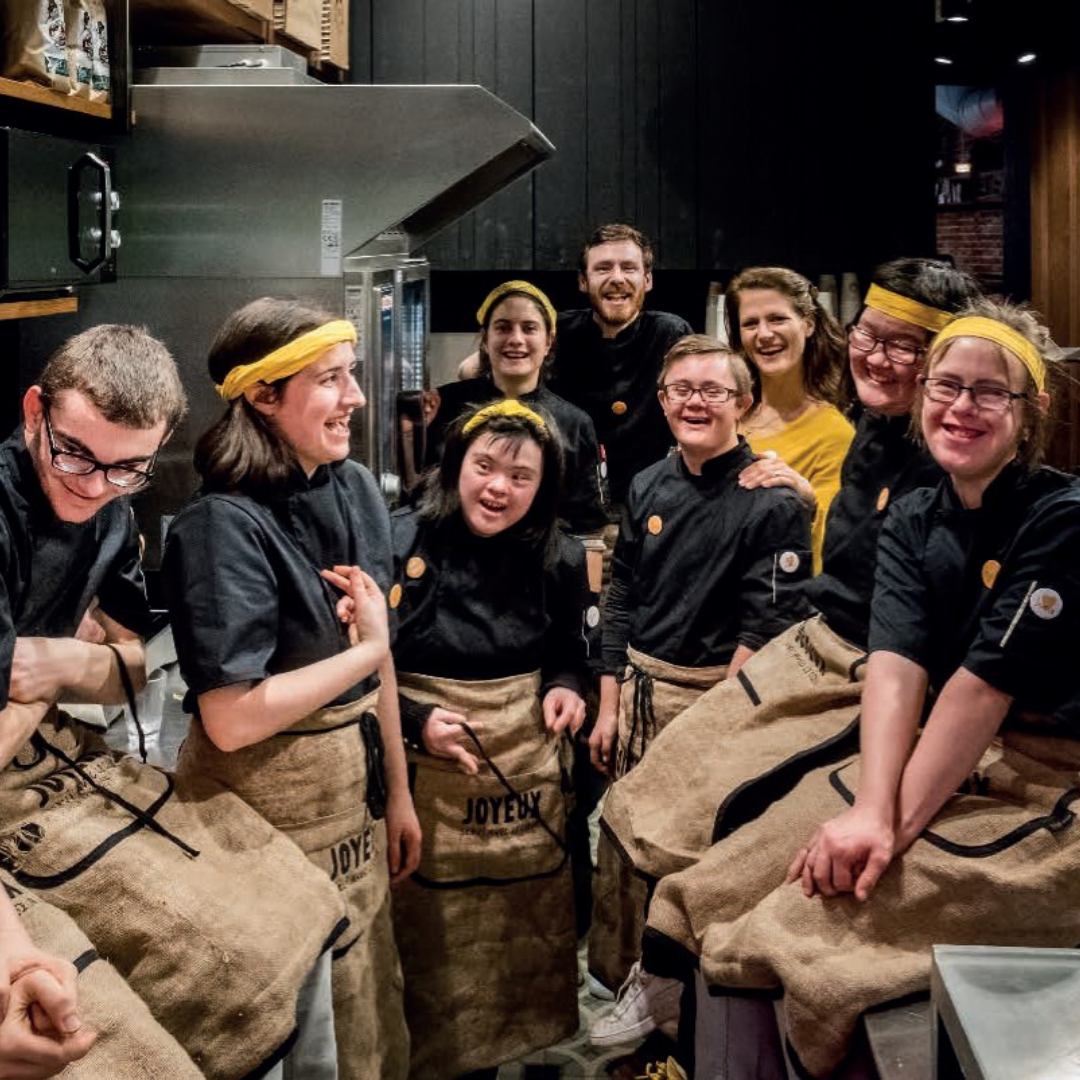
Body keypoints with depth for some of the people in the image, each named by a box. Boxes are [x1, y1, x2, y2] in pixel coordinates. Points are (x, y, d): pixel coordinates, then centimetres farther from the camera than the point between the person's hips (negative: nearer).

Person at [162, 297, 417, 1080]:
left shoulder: (356, 489, 0)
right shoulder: (225, 524, -23)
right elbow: (231, 718, -28)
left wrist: (398, 793, 12)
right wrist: (365, 650, -18)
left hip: (353, 786, 7)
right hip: (268, 807, -7)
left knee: (371, 1008, 22)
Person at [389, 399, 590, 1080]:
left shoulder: (560, 560, 1)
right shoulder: (398, 542, -11)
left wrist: (565, 687, -7)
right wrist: (416, 721, -20)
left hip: (528, 767, 4)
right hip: (428, 775, -4)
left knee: (523, 934, 16)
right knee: (432, 943, 4)